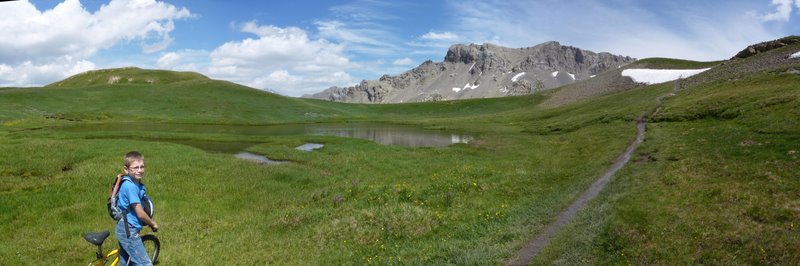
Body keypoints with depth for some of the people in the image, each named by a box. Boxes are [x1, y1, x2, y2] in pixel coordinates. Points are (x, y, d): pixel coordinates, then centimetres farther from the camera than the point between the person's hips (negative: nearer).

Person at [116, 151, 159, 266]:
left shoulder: (136, 184, 6)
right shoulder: (130, 186, -22)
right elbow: (140, 214, -21)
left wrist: (150, 221, 13)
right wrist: (153, 224, -5)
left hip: (124, 229, 10)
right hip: (129, 231, -10)